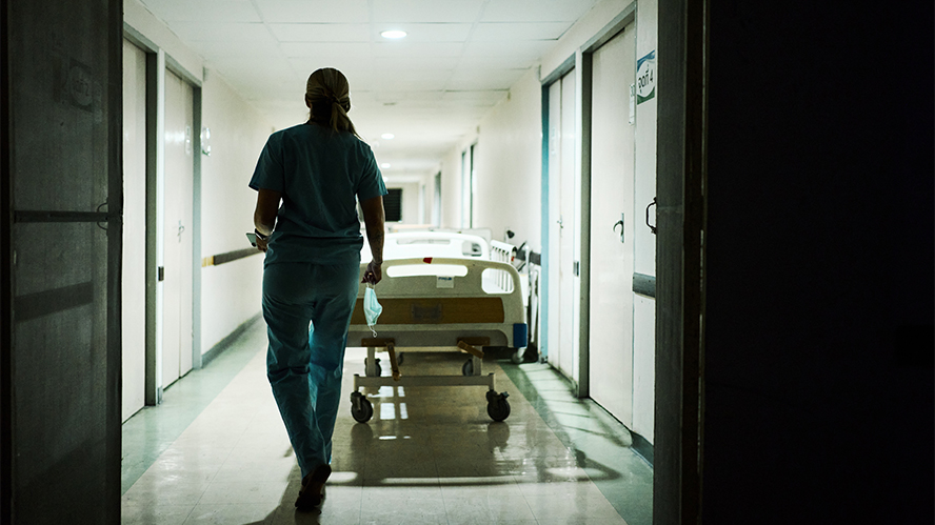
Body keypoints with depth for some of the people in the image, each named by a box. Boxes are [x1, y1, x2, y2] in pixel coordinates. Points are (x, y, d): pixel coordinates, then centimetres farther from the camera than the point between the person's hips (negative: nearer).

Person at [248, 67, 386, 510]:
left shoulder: (282, 143, -4)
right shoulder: (359, 150, 2)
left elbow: (265, 215, -6)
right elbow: (375, 222, 1)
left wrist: (264, 236, 17)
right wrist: (377, 261, 19)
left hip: (290, 265, -3)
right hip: (341, 268, 3)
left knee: (287, 365, 5)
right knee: (328, 362, 17)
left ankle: (312, 462, -10)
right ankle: (319, 457, 26)